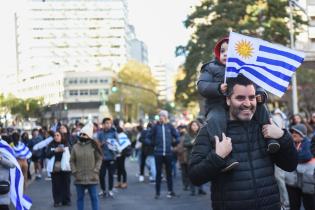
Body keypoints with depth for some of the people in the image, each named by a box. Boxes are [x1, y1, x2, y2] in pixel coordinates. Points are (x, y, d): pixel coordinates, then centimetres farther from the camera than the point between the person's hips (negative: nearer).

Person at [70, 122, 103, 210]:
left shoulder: (93, 146, -3)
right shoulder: (75, 146, 2)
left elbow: (99, 158, 0)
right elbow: (72, 161, 6)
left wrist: (95, 170, -8)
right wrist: (74, 172, -4)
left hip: (92, 177, -2)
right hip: (79, 178, 2)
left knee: (94, 197, 4)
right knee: (80, 198, 9)